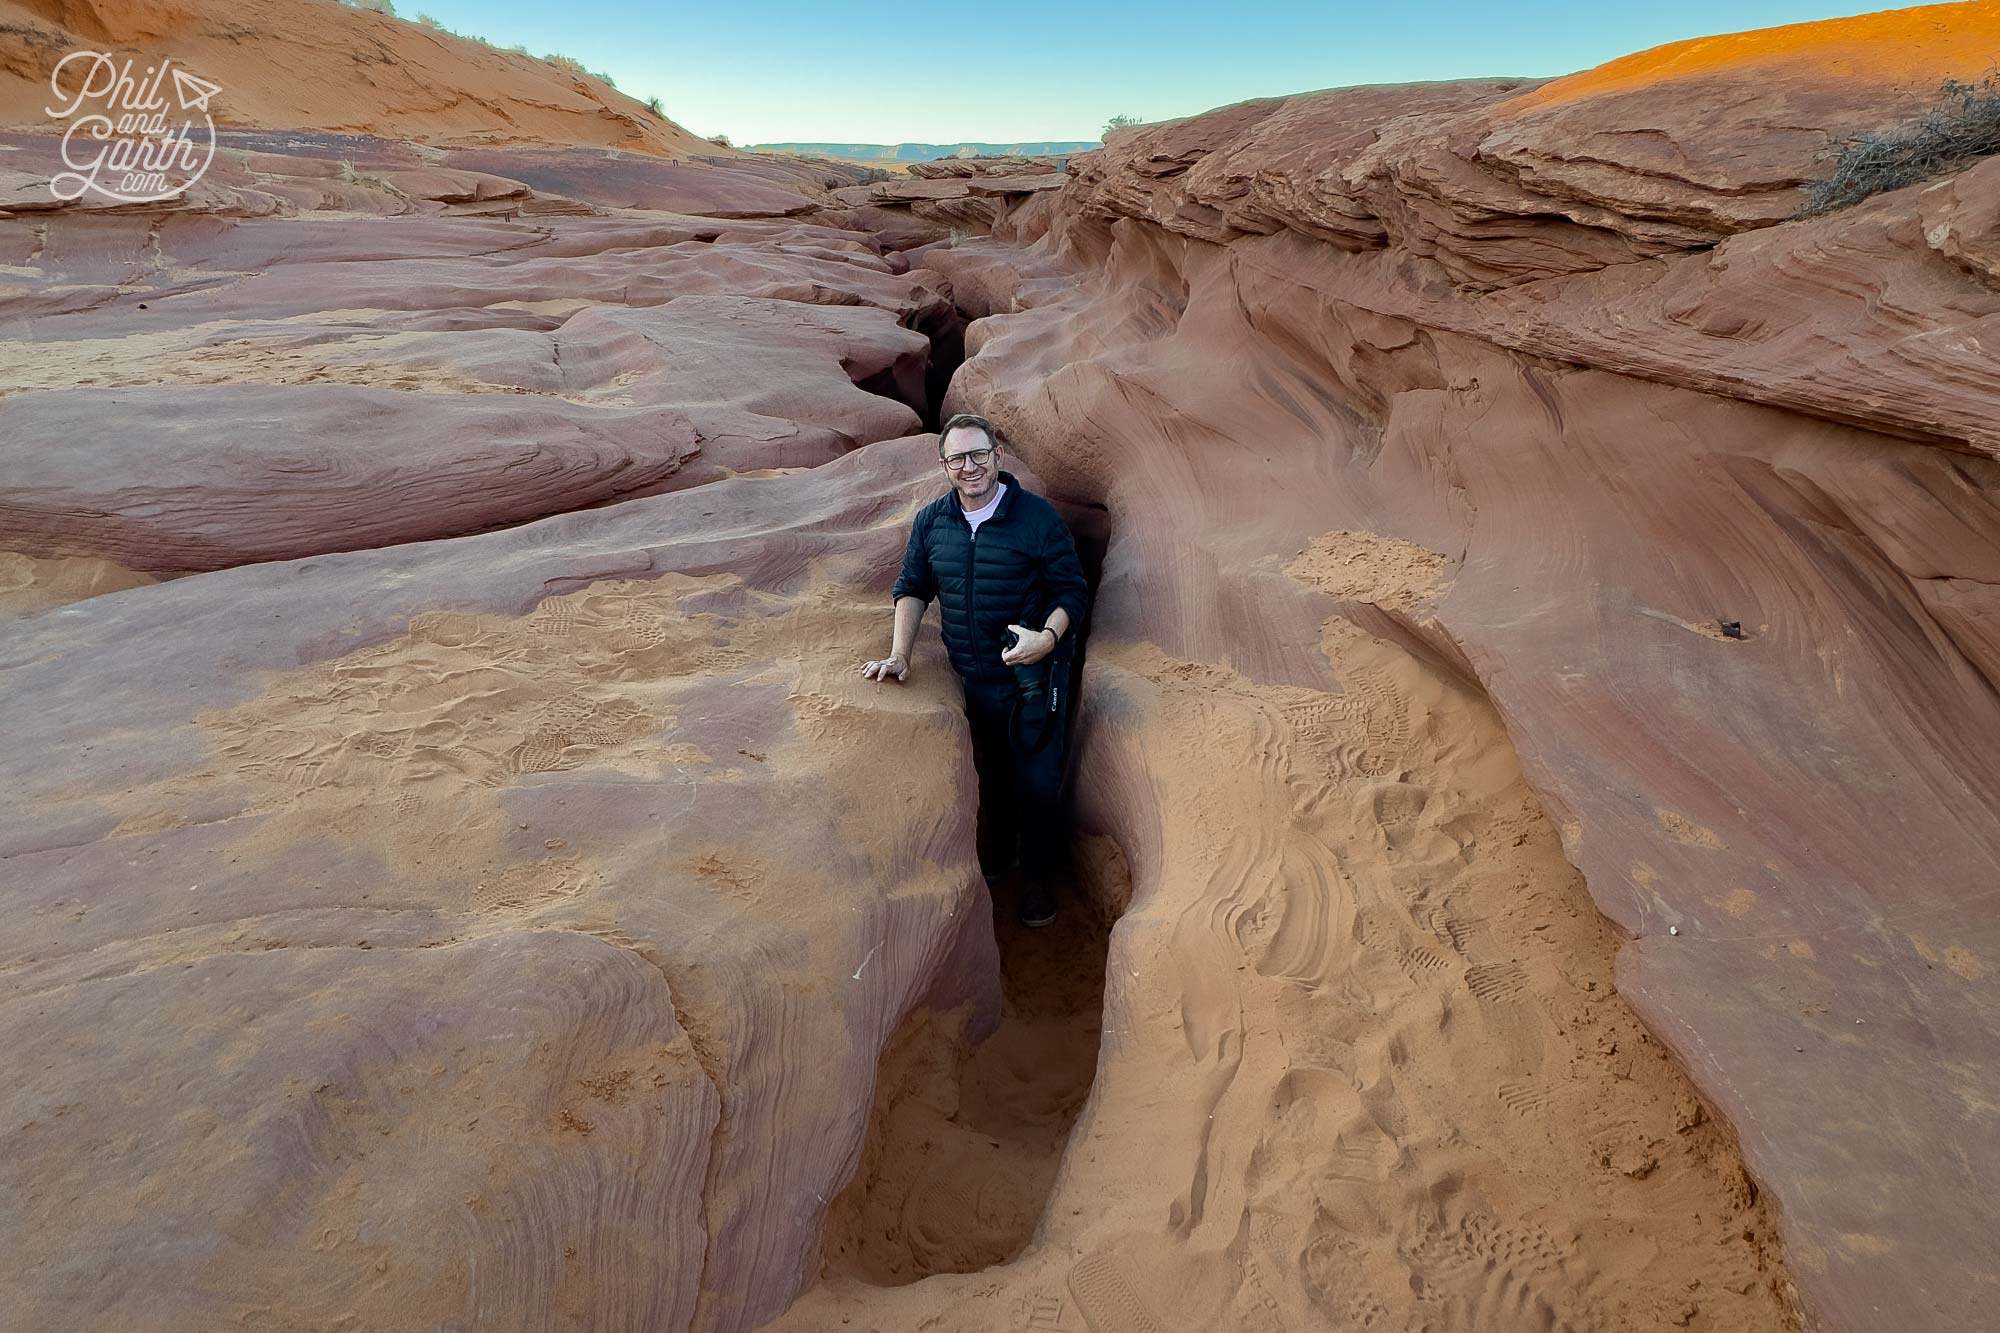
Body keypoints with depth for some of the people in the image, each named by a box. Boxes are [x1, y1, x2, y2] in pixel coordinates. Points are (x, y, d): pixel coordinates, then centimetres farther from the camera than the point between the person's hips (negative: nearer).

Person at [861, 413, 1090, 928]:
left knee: (1037, 782, 7)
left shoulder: (1037, 516, -13)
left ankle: (1039, 876, 29)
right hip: (970, 677, 4)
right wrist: (899, 656, -2)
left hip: (1032, 678, -4)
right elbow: (912, 589, 8)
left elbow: (1073, 591, -8)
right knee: (990, 774, 22)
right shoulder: (931, 521, 0)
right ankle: (997, 851, 47)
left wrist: (1048, 638, -26)